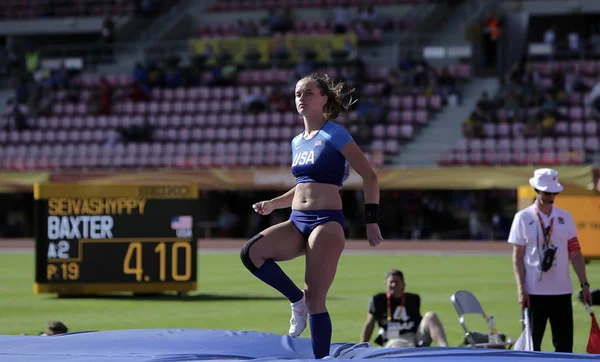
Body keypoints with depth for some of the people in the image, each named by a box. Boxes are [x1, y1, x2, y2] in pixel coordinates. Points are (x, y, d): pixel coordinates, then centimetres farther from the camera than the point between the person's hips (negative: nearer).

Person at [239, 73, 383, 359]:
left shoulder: (334, 136, -5)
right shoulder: (297, 142, 16)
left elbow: (369, 176, -6)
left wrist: (371, 221, -11)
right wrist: (272, 204, 13)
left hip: (327, 221, -7)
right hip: (298, 221, 7)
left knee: (314, 300, -10)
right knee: (250, 252, -20)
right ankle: (297, 301, -2)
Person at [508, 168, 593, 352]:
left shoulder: (565, 217, 7)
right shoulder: (523, 218, -1)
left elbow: (575, 254, 7)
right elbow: (517, 257, -3)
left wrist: (584, 284, 0)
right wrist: (521, 288, -11)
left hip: (562, 291, 3)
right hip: (534, 292, -3)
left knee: (564, 345, 3)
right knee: (531, 345, 1)